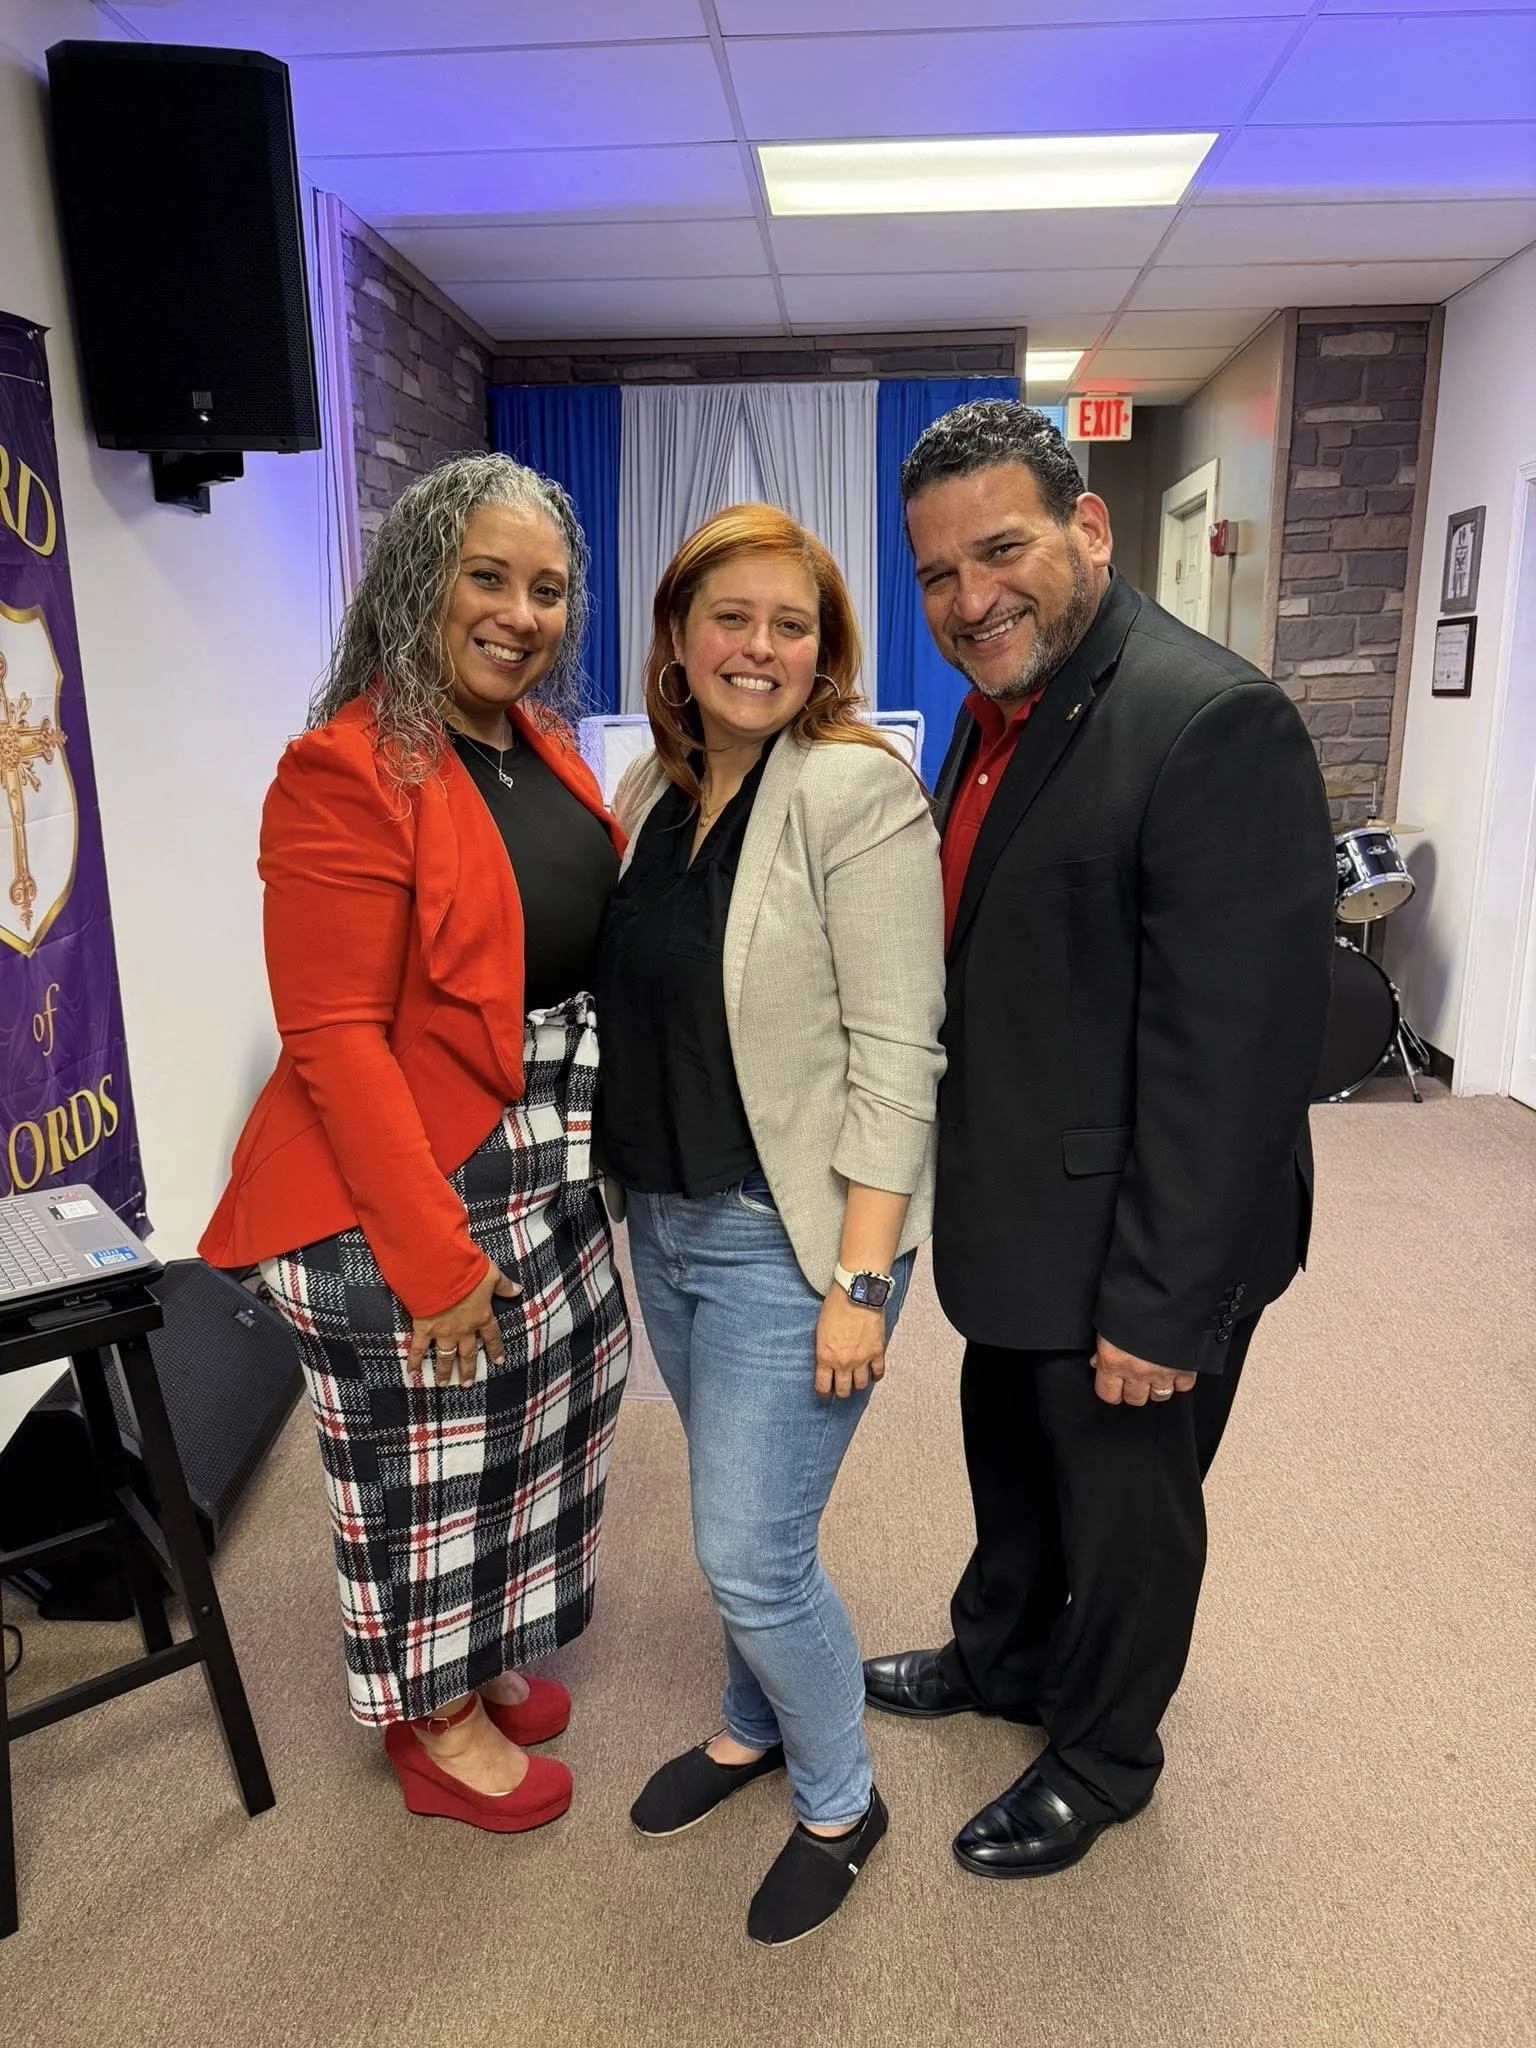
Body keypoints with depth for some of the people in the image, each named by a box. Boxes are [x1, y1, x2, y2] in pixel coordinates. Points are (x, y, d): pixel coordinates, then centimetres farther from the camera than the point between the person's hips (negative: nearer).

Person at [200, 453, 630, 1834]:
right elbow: (335, 1037, -21)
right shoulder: (348, 771, -19)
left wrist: (607, 1138, 7)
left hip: (550, 1175, 8)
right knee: (427, 1464, 11)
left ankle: (484, 1660, 48)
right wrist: (436, 1254, -21)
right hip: (404, 1199, -8)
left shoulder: (541, 745, 6)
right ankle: (434, 1726, 38)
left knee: (530, 1428, 23)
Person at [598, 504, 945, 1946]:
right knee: (735, 1517, 22)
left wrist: (860, 1282, -20)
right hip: (662, 1221, 7)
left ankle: (838, 1804, 29)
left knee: (751, 1554, 1)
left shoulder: (858, 792, -15)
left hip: (791, 1233, -7)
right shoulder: (652, 789, 6)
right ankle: (753, 1729, 47)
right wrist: (632, 1195, 14)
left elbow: (895, 1055, -18)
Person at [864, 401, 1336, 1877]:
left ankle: (1100, 1759, 42)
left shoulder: (1213, 725, -25)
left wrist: (1164, 1304, -22)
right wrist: (966, 1191, 13)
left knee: (1122, 1508, 16)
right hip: (1017, 1219, 9)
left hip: (1129, 1253, -8)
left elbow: (1234, 1050, -26)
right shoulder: (999, 712, 5)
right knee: (1011, 1462, 28)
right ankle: (1001, 1655, 55)